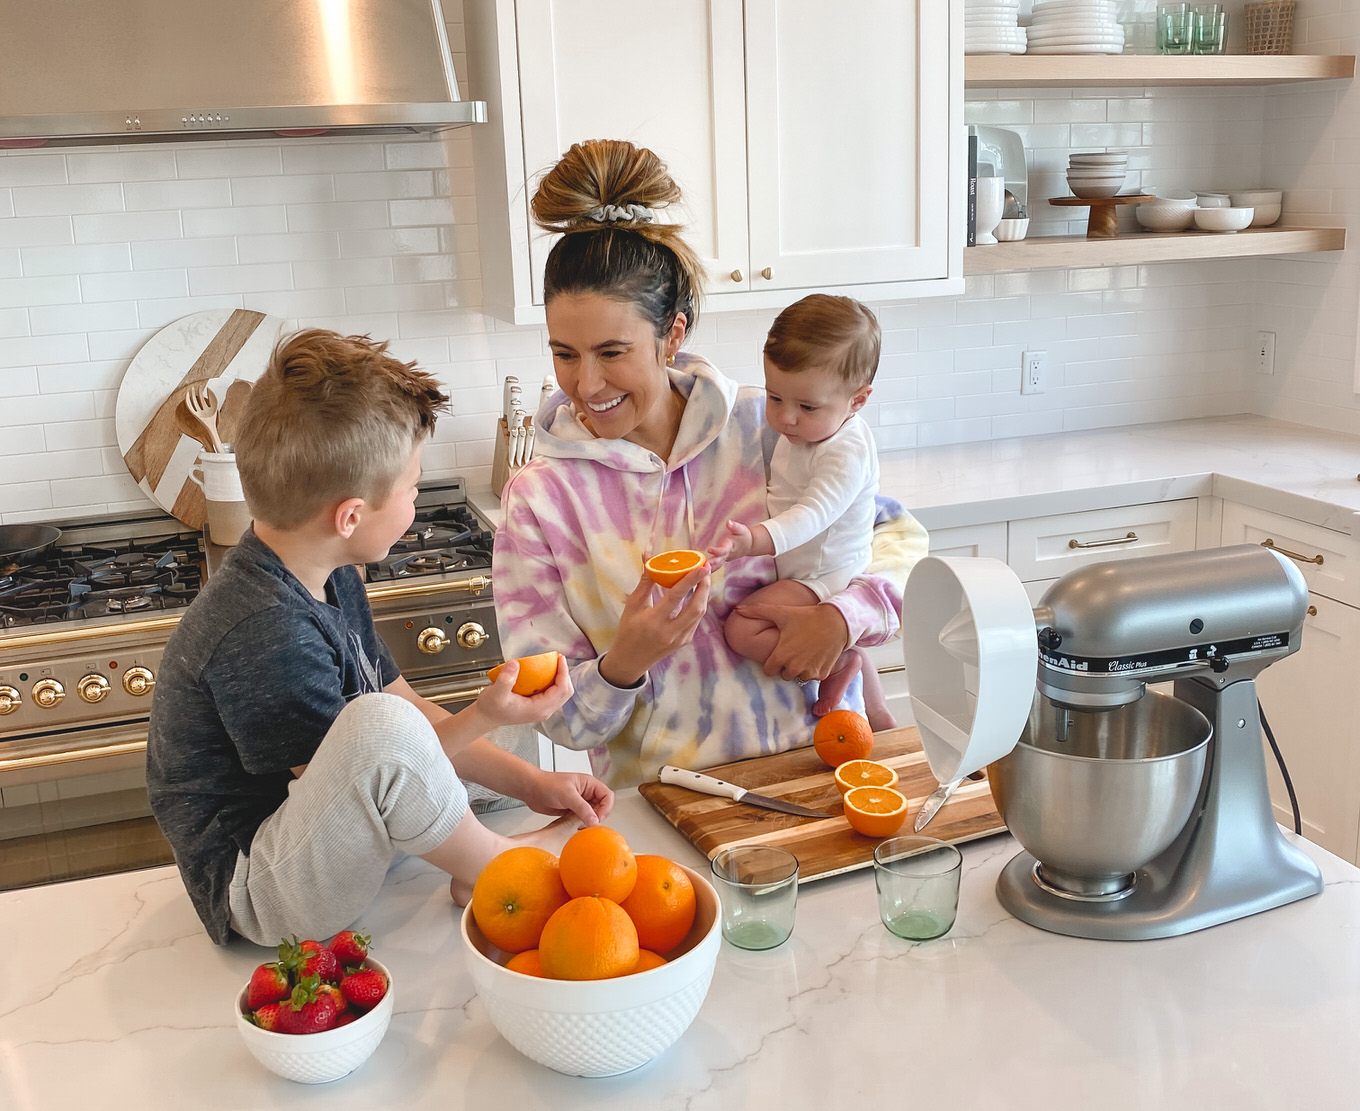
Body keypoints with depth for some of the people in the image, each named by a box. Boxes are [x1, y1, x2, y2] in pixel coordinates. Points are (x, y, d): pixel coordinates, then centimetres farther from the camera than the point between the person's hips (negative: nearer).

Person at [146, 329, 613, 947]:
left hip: (317, 846, 10)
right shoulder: (265, 635, -29)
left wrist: (530, 783, 0)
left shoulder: (329, 580, 3)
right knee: (383, 726, -36)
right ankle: (495, 868, -12)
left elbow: (411, 705, 6)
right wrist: (484, 718, -20)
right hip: (255, 895, -10)